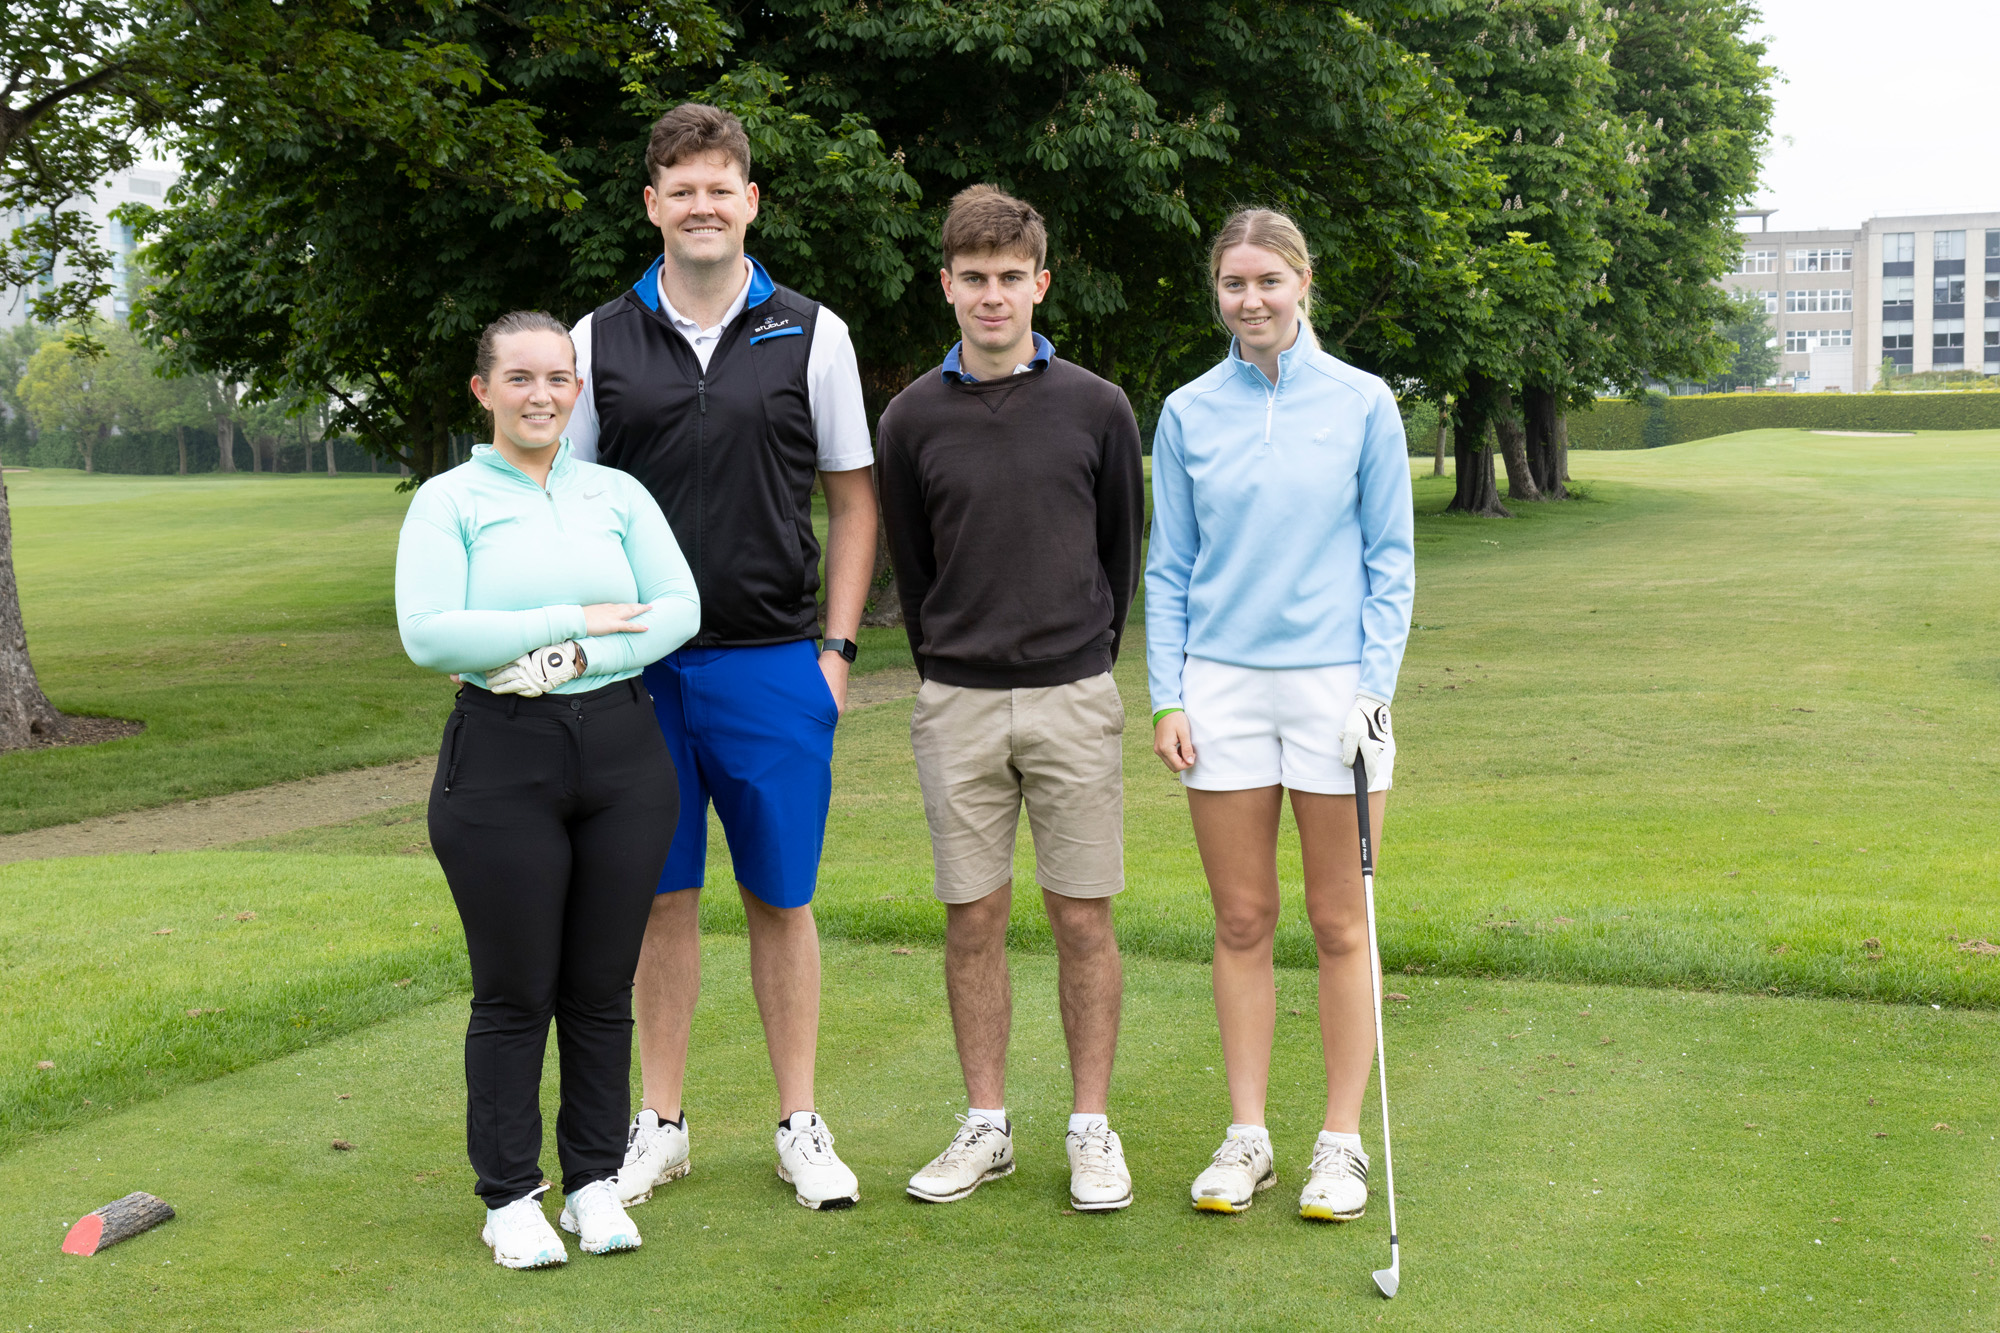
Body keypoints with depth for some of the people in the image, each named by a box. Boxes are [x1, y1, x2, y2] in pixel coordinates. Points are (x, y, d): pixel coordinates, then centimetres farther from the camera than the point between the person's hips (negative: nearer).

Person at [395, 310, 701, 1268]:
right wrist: (577, 618, -11)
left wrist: (579, 659, -14)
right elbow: (427, 634, -12)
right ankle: (510, 1197, 16)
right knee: (514, 993, 3)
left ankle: (595, 1181, 22)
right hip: (502, 762, -3)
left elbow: (679, 607, 1)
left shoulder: (617, 494, 10)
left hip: (622, 752, 3)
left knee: (602, 987, 9)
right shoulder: (448, 502, 1)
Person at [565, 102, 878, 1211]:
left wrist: (836, 647, -1)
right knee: (661, 898, 7)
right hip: (639, 668, 1)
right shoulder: (600, 342, 5)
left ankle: (800, 1124, 16)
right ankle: (660, 1124, 18)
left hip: (774, 665, -1)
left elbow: (852, 501, 7)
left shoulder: (810, 336, 4)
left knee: (780, 899, 6)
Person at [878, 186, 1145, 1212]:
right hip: (957, 705, 1)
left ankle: (1092, 1128, 14)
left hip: (1073, 700, -1)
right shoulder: (912, 419, 2)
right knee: (973, 918, 6)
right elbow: (909, 568, 10)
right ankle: (986, 1127, 18)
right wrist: (951, 671, 12)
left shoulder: (1096, 408, 1)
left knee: (1083, 917, 3)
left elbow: (1123, 549, 10)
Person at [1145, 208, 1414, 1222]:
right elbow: (1169, 568, 9)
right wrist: (1167, 697, 1)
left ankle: (1342, 1139, 14)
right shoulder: (1188, 413, 6)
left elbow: (1390, 560, 2)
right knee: (1241, 924, 7)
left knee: (1339, 925, 4)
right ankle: (1246, 1135, 17)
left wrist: (1375, 686, -7)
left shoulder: (1362, 404, 0)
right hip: (1221, 687, 2)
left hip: (1332, 683, -2)